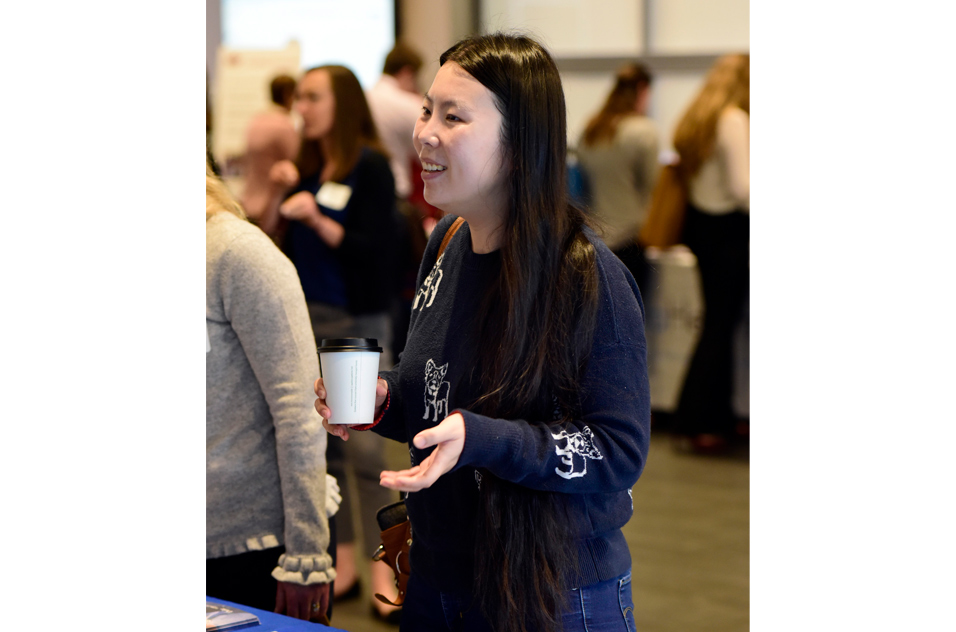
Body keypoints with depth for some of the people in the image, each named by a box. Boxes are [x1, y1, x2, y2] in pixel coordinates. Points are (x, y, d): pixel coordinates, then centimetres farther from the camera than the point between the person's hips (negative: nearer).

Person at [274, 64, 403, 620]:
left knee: (366, 450, -7)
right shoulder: (307, 166, 12)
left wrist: (318, 220, -24)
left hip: (358, 323, -6)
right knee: (322, 447, 9)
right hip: (308, 318, 7)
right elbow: (291, 243, 12)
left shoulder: (370, 166, -7)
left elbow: (374, 249, -13)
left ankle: (383, 575, -1)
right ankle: (343, 563, 18)